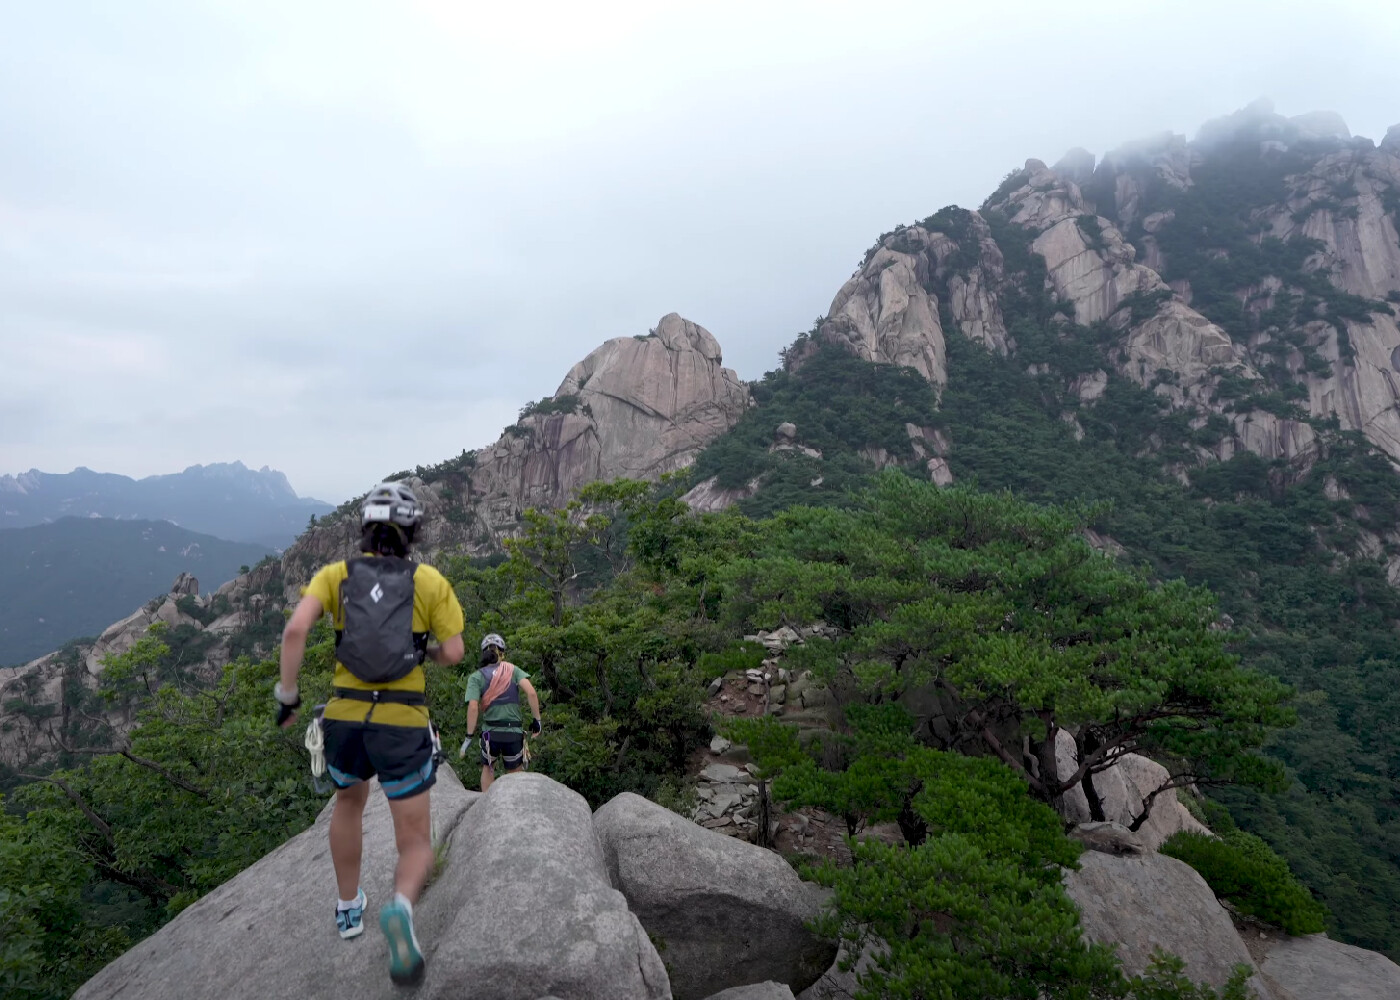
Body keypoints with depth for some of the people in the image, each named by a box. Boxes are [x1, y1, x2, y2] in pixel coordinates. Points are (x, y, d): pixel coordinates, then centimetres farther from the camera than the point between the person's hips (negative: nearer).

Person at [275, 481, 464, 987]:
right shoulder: (429, 580, 2)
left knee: (349, 803, 35)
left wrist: (287, 694, -1)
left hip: (345, 719, 2)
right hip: (404, 725, -2)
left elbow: (295, 628, -12)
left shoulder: (336, 574, 5)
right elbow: (454, 653, -1)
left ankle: (349, 909, 45)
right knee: (416, 844, 8)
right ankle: (400, 909, -25)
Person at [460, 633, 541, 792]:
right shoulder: (513, 670, 6)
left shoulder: (476, 677, 3)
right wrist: (537, 719, -1)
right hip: (514, 732, 0)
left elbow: (473, 707, -11)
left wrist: (469, 737, -5)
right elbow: (531, 693, -9)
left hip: (490, 732, 0)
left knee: (488, 768, 28)